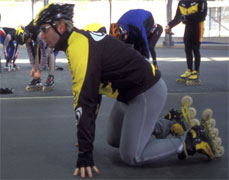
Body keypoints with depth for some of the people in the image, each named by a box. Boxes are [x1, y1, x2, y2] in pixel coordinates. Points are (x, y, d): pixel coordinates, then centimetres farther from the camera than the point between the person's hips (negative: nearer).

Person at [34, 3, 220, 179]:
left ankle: (192, 142, 0)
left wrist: (85, 151, -25)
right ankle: (167, 126, 27)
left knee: (131, 156, -8)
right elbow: (92, 88, 17)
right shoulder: (82, 37, 8)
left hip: (147, 93, -10)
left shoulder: (78, 46, -23)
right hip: (131, 93, 10)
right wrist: (86, 132, 23)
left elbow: (84, 101, -28)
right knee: (114, 140, 22)